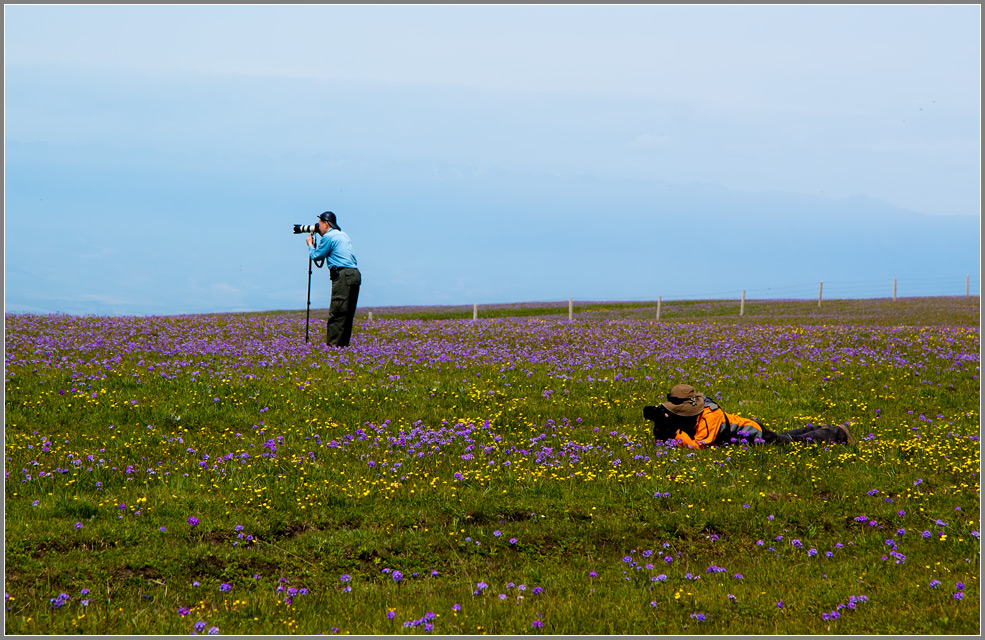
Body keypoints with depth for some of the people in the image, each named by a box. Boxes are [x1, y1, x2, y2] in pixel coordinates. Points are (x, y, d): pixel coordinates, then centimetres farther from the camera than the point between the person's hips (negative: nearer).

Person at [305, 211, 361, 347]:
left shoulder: (328, 236, -4)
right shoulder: (343, 235, 23)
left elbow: (316, 255, 5)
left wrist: (310, 244, 22)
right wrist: (315, 244, 32)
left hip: (343, 276, -9)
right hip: (355, 274, 9)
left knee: (336, 313, -9)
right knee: (347, 314, 10)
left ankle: (332, 345, -12)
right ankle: (344, 344, 12)